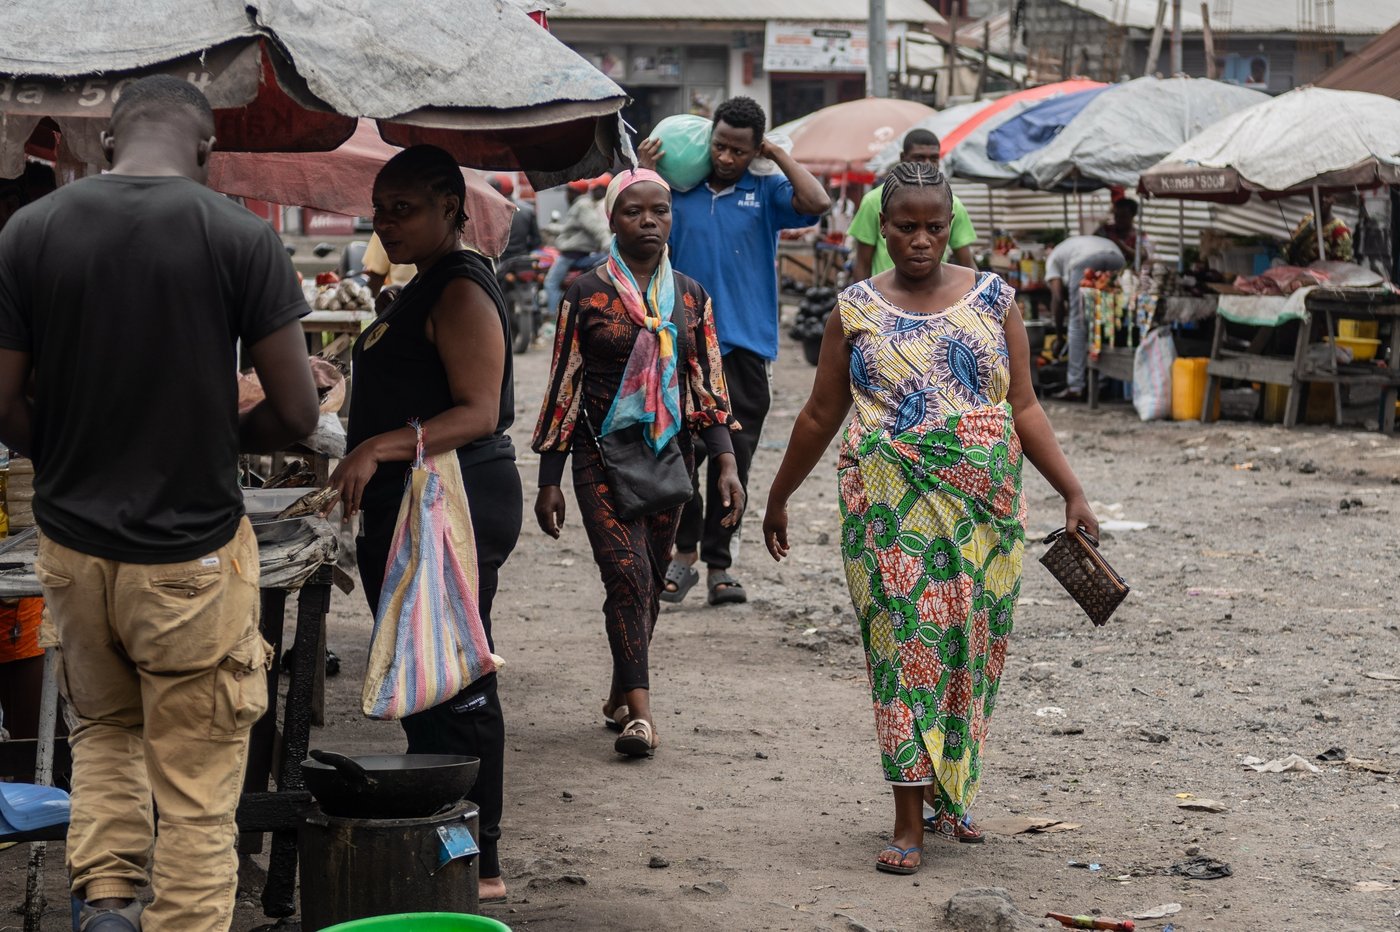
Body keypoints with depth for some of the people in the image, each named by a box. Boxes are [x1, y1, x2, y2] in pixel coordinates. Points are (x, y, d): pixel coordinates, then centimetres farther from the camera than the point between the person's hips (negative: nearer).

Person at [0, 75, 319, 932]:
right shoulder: (243, 238, -10)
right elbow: (296, 413, -9)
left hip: (73, 541, 3)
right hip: (192, 555, -3)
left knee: (106, 729, 26)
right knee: (196, 786, 7)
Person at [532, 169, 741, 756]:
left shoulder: (690, 298, 8)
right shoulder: (586, 295, -1)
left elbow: (708, 386, 8)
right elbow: (563, 386, 1)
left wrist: (726, 462, -5)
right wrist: (549, 481, -1)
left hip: (670, 455, 4)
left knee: (650, 581, 9)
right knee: (628, 574, -16)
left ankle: (621, 695, 25)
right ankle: (640, 711, -19)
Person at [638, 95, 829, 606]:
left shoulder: (766, 193, 5)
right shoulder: (679, 191, 6)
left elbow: (817, 203, -11)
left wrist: (777, 155, -3)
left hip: (745, 344, 0)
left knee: (732, 460, 3)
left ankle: (718, 564, 12)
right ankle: (684, 554, 12)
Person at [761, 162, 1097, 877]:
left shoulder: (992, 300, 6)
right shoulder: (856, 310, 5)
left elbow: (1024, 409, 7)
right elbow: (820, 415, 13)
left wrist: (1072, 493, 0)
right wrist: (778, 498, 17)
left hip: (983, 507, 2)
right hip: (891, 506, -2)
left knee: (969, 648, 5)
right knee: (905, 642, -7)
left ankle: (949, 796, 24)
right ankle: (908, 824, -5)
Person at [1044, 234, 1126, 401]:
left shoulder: (1053, 258, 30)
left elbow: (1058, 298, 15)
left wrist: (1059, 329, 25)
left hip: (1085, 261, -5)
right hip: (1115, 257, 5)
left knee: (1077, 324, 3)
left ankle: (1075, 387, 1)